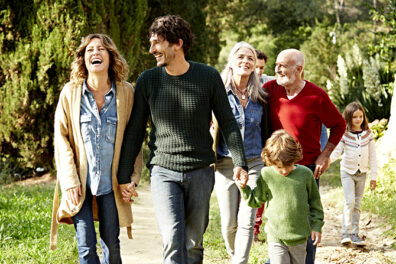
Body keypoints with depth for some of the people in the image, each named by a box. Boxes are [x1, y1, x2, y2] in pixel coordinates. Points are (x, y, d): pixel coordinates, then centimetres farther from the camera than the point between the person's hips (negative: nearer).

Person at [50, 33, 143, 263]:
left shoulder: (126, 92, -2)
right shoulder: (70, 93, -4)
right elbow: (61, 138, -2)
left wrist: (132, 177, -2)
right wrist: (69, 181, -8)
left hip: (111, 182, 1)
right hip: (80, 183, -1)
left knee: (111, 244, 7)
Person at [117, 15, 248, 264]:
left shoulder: (209, 77, -2)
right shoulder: (147, 81, -1)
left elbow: (228, 123, 4)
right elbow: (135, 132, 6)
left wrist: (240, 162, -7)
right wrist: (124, 176, 5)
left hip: (200, 172, 1)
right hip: (163, 171, -1)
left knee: (194, 243, 8)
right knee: (173, 241, -14)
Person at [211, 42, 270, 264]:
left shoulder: (260, 97, 6)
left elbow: (266, 131, 13)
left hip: (254, 163, 1)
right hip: (226, 164, -1)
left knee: (247, 221, -9)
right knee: (229, 223, 4)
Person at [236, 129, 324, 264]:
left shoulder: (305, 174, -4)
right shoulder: (266, 175, -5)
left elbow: (315, 201, 7)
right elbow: (256, 200, 10)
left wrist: (316, 226, 5)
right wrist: (244, 188, -5)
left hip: (300, 237, 1)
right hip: (276, 237, -1)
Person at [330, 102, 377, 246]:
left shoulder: (368, 134, -1)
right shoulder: (344, 135, -9)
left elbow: (372, 156, 4)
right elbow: (336, 152, -13)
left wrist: (374, 176, 3)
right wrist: (327, 158, -36)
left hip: (362, 173, 3)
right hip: (347, 172, -3)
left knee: (357, 204, 6)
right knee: (349, 201, -15)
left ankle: (354, 234, 12)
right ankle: (345, 233, -10)